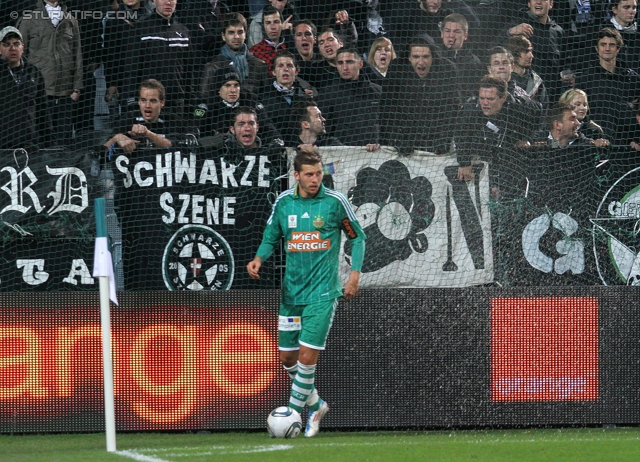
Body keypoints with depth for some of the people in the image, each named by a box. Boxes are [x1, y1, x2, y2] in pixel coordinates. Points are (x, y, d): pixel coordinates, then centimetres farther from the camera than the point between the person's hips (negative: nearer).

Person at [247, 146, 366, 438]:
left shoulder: (335, 202, -5)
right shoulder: (283, 202, 4)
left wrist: (355, 274, -4)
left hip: (322, 292, -4)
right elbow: (271, 238, 15)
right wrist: (259, 258, -6)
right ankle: (315, 405, 29)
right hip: (291, 291, 4)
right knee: (287, 357, 7)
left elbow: (357, 237, 5)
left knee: (308, 355, -12)